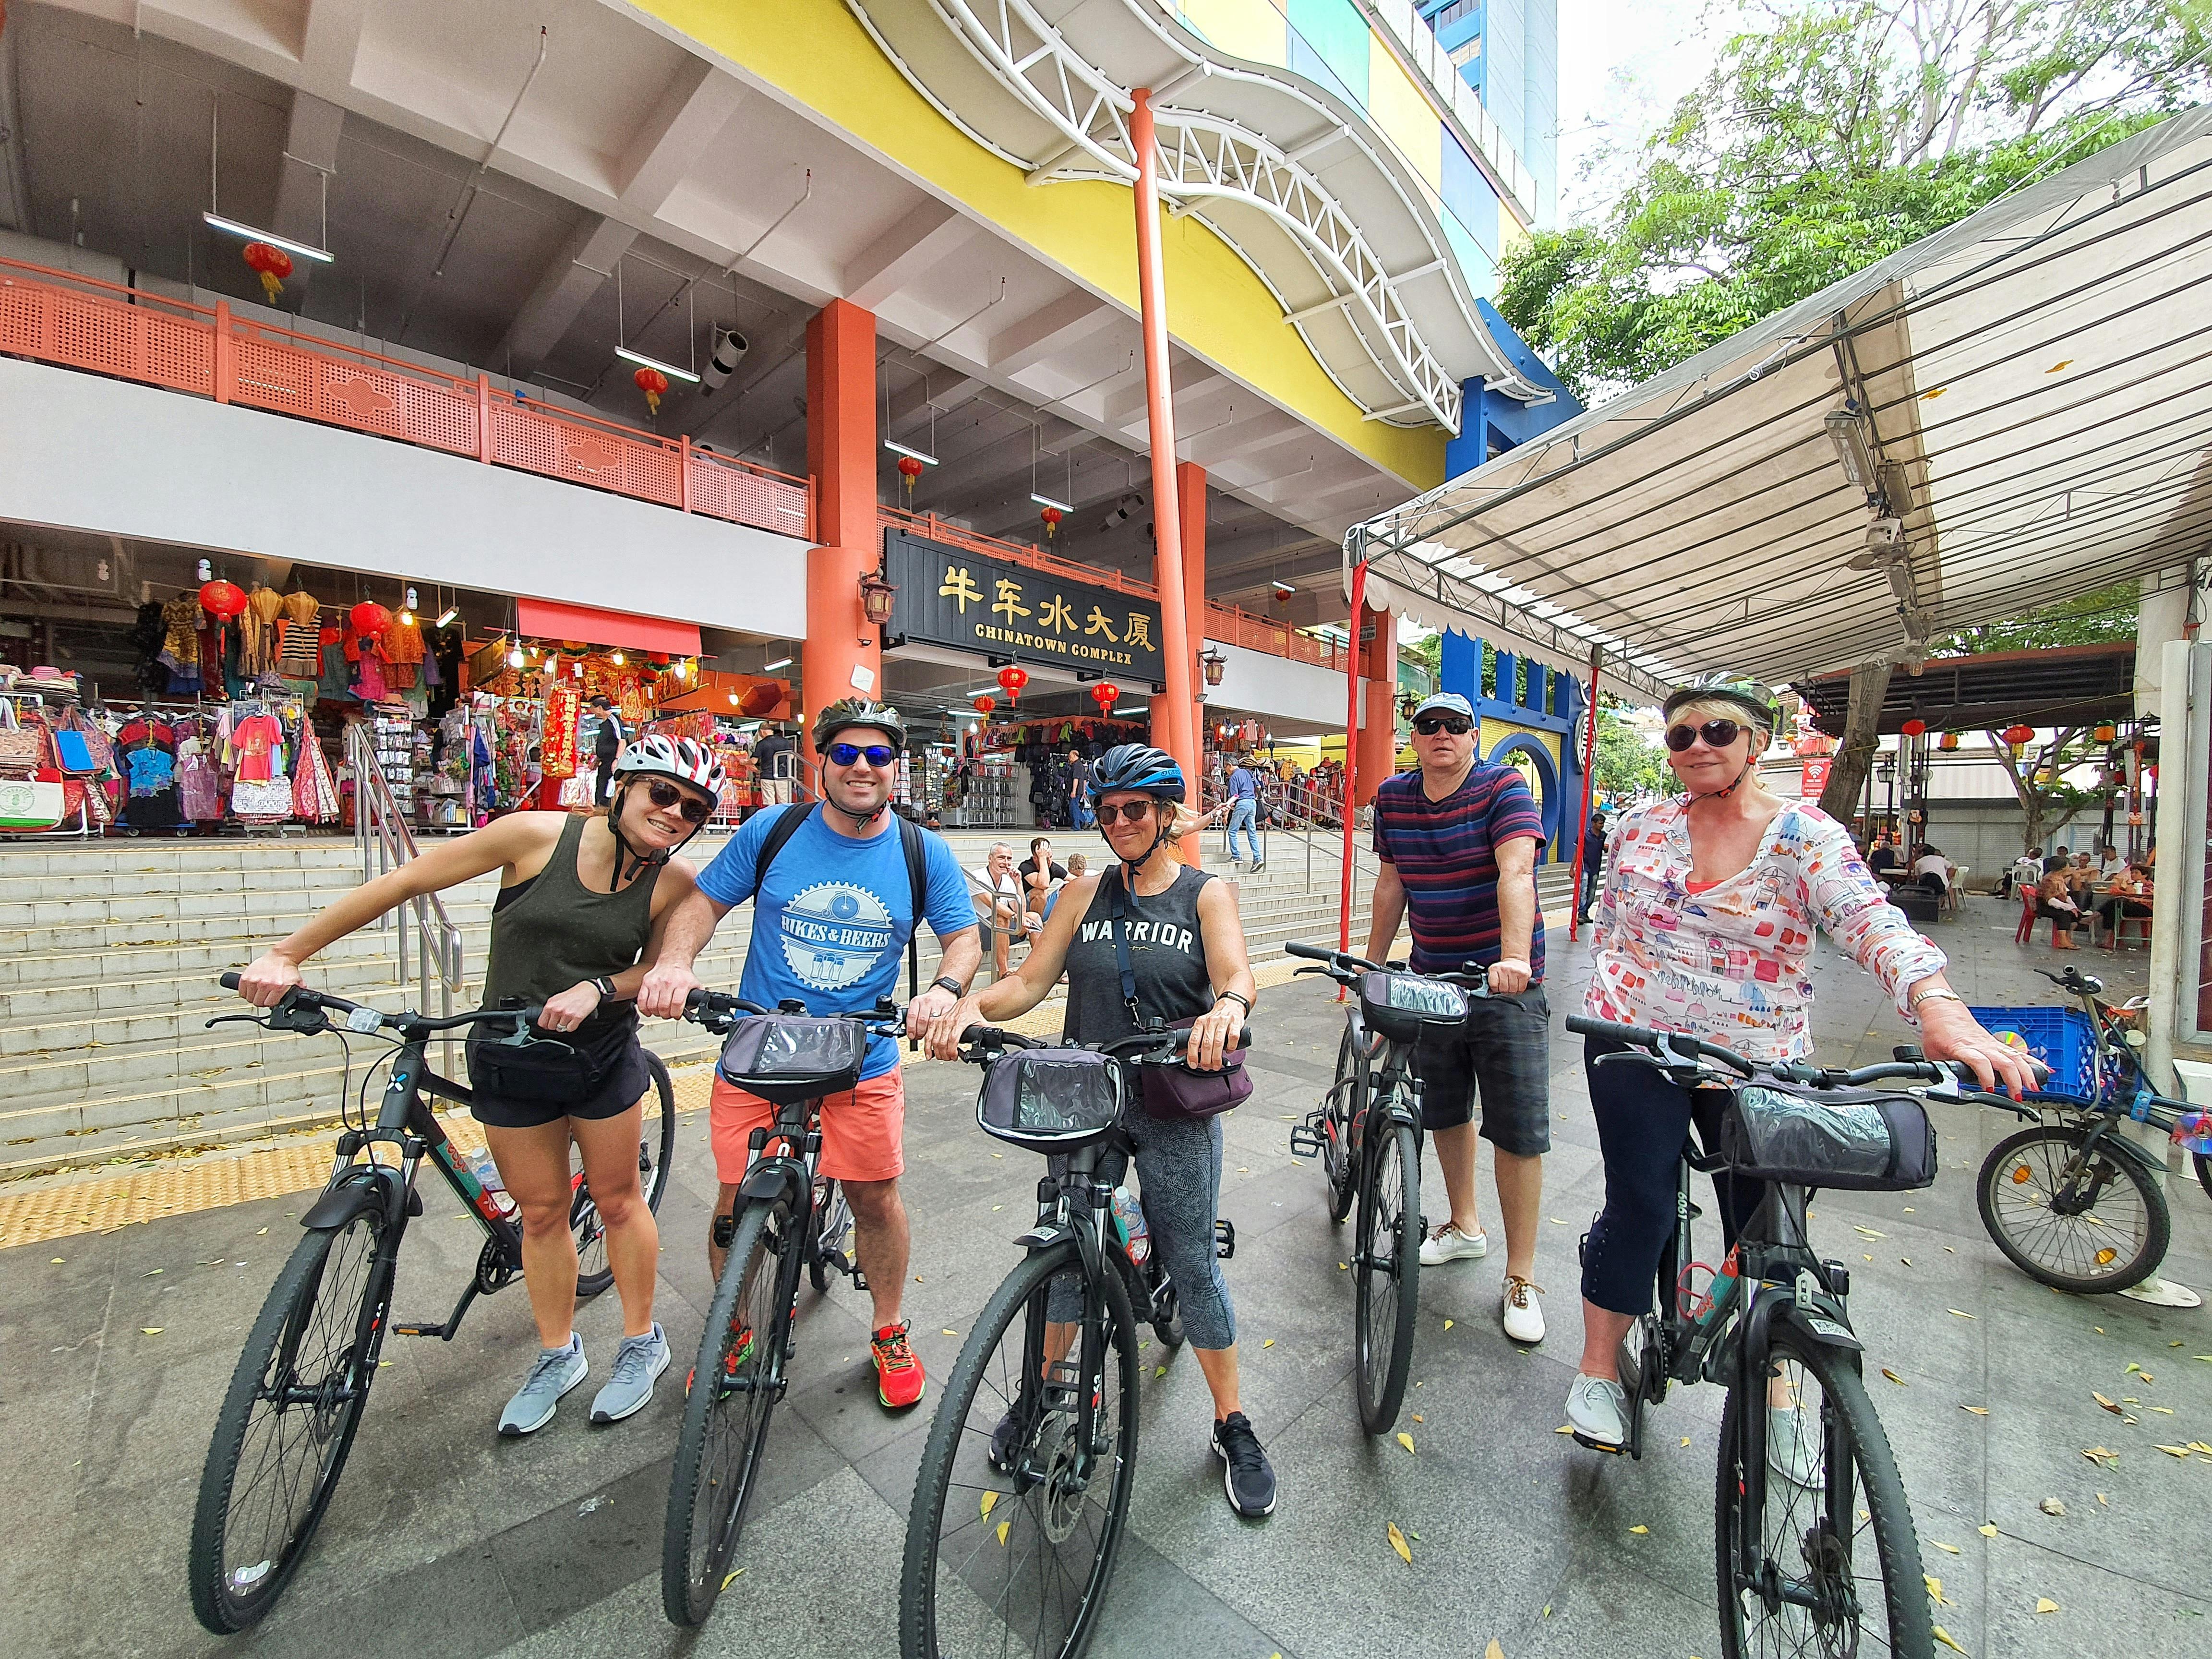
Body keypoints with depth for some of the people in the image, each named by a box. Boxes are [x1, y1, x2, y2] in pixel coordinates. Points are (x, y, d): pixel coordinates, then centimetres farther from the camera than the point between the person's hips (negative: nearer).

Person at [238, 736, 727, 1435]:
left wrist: (596, 989, -24)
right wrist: (287, 955, -7)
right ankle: (558, 1354, 38)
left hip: (603, 1057, 0)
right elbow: (402, 882, -9)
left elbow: (659, 967, -5)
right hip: (509, 1061, 1)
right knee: (541, 1213, 15)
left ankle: (642, 1343, 35)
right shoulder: (538, 835, -17)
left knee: (618, 1200, 13)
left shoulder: (673, 880, -14)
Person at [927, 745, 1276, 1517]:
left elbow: (1237, 974, -18)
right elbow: (1031, 980, -2)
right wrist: (973, 1004, -22)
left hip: (1176, 1105, -2)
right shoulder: (1085, 893, 4)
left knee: (1193, 1263, 7)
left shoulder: (1206, 894, -2)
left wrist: (1227, 1007, -42)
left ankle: (1233, 1427, 29)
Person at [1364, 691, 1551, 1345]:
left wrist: (1514, 957, -41)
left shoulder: (1504, 787, -12)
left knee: (1518, 1130, 1)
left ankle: (1521, 1278, 17)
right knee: (1444, 1112, 17)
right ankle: (1465, 1226, 40)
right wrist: (1371, 964, 14)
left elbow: (1516, 872, -26)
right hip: (1431, 979, 5)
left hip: (1505, 982, -4)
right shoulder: (1393, 797, 3)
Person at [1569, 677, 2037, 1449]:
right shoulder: (1641, 826, 1)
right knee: (1639, 1207, 0)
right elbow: (1607, 924, 11)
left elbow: (1874, 923, -22)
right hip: (1637, 1045, 0)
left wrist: (1941, 1009, -38)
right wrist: (1609, 997, 6)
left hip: (1758, 1061, 0)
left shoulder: (1806, 834, -6)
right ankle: (1597, 1370, 19)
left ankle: (1772, 1397, 33)